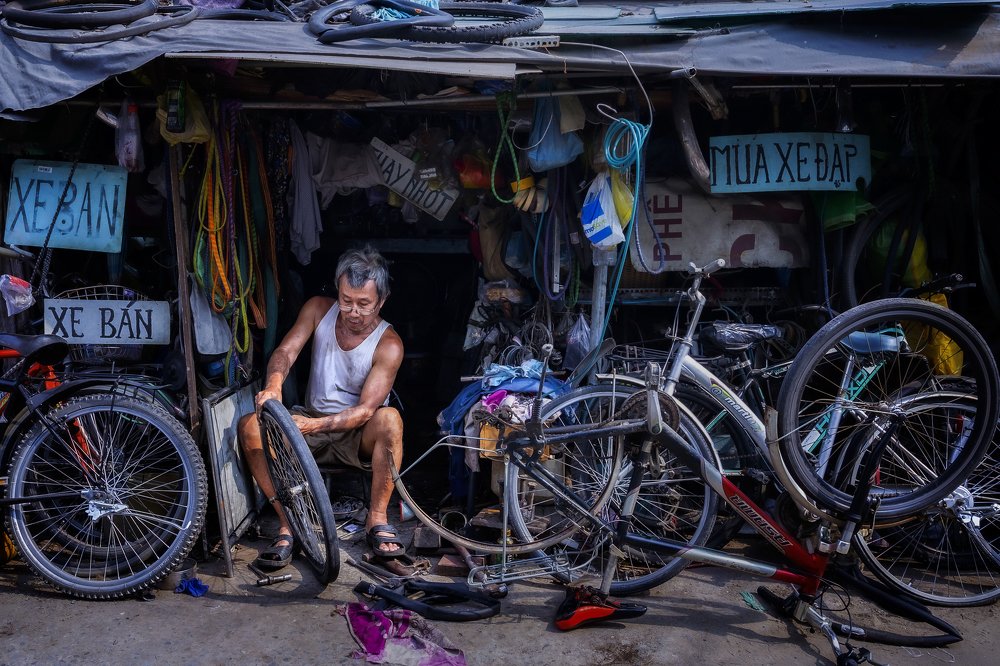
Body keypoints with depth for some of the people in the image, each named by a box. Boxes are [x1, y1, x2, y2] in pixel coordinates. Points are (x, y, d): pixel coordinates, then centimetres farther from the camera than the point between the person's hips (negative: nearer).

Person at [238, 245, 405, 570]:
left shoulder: (388, 345, -17)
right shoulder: (319, 309, -4)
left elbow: (366, 409, -23)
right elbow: (286, 351, -14)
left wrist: (317, 425, -39)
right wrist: (273, 385, -38)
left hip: (357, 434, -3)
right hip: (311, 424, 4)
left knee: (389, 419, -37)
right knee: (249, 426, -22)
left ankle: (377, 518, -22)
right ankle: (287, 523, -19)